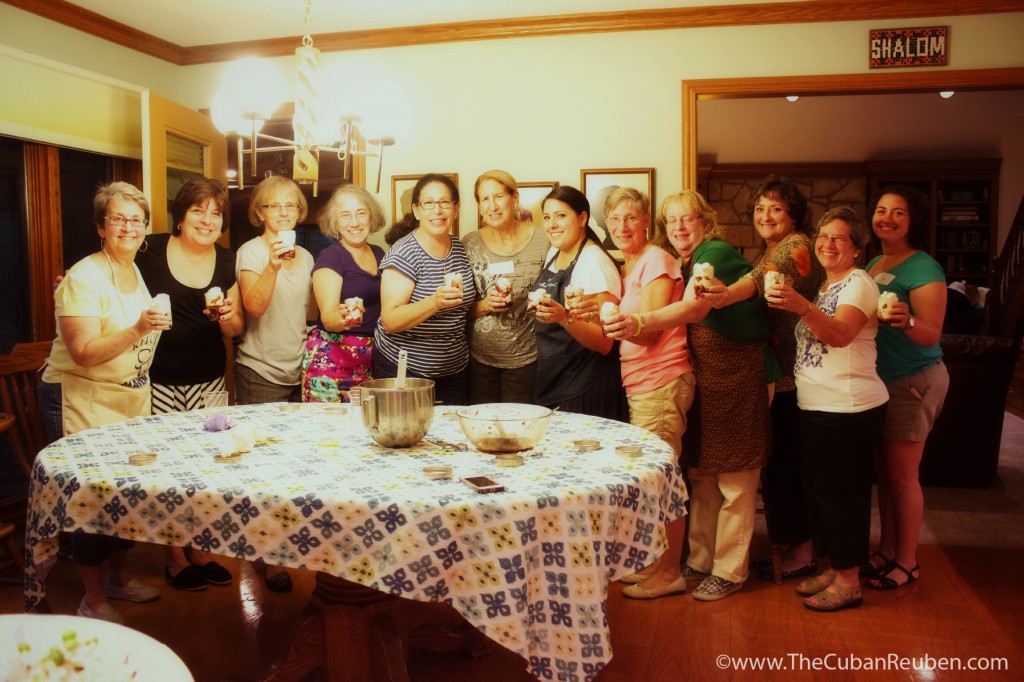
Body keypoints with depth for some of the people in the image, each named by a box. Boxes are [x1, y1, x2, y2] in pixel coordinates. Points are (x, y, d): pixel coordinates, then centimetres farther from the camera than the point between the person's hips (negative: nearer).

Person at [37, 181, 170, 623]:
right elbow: (84, 353, -23)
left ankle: (120, 578, 31)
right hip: (81, 401, -7)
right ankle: (93, 600, 14)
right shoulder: (84, 278, -15)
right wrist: (138, 330, -33)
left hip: (131, 399, 7)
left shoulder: (139, 273, 9)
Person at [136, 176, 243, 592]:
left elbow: (235, 330, 9)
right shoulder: (151, 251, -5)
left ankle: (200, 550, 24)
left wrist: (228, 315, -11)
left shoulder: (226, 262, 5)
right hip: (159, 381, -3)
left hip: (208, 381, 3)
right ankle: (175, 558, 19)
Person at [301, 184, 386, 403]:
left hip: (372, 358, 5)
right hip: (332, 357, -5)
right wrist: (342, 319, -35)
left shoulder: (379, 254, 11)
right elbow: (327, 316, -16)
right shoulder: (330, 257, -6)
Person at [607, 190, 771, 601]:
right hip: (703, 377, 8)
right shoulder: (687, 264, 14)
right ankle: (700, 560, 25)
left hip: (737, 375, -8)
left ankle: (729, 571, 13)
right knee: (700, 474, 13)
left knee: (734, 481, 1)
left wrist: (641, 323, -45)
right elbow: (688, 315, 11)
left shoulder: (716, 254, -14)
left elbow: (696, 307, -32)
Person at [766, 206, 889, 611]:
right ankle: (832, 569, 28)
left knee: (841, 492, -2)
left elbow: (840, 334, -27)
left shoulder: (858, 282, -9)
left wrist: (801, 306, -42)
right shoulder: (821, 286, 17)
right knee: (818, 489, 15)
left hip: (849, 408, -9)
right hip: (816, 407, 9)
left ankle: (848, 581, 11)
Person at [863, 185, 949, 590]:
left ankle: (907, 562, 15)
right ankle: (886, 551, 26)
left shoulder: (923, 269, -13)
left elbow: (932, 333, -19)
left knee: (901, 475, 0)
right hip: (878, 380, 7)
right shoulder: (872, 266, 10)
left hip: (914, 382, -7)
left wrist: (907, 322, -39)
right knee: (882, 470, 13)